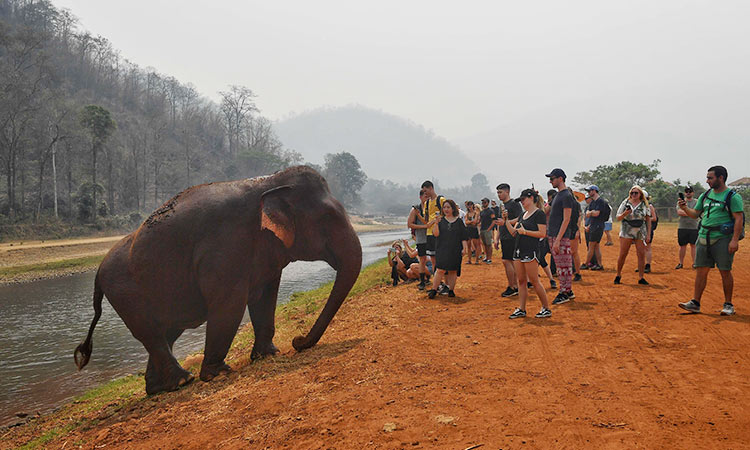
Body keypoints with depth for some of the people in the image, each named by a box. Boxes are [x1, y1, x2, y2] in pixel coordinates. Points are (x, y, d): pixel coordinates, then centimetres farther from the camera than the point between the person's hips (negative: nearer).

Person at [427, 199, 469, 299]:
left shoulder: (459, 221, 7)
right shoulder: (441, 221, 7)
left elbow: (463, 237, 8)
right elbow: (436, 234, -5)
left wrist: (465, 247, -4)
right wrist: (436, 223, -17)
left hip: (455, 250, 1)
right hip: (442, 249, -1)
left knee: (453, 271, 4)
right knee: (440, 270, -9)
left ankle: (451, 290, 12)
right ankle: (434, 290, -4)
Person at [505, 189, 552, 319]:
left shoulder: (539, 213, -8)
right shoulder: (523, 215, 17)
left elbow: (542, 234, -15)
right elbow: (514, 233, 16)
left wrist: (525, 232, -16)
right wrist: (506, 220, 7)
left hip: (531, 251, -8)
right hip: (518, 250, 8)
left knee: (534, 281, -5)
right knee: (521, 281, 8)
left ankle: (546, 308, 6)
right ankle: (521, 309, 13)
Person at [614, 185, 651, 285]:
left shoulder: (645, 205, 7)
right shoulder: (625, 203, 5)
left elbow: (648, 220, 8)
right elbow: (618, 217, 4)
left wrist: (648, 235, 1)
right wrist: (625, 213, -17)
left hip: (641, 233, 1)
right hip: (626, 232, -1)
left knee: (641, 255, -3)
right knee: (622, 254, -4)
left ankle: (641, 278, 5)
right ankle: (618, 275, 9)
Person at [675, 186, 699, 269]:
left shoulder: (696, 202, 6)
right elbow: (679, 212, -7)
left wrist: (684, 212, -12)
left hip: (694, 227, -1)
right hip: (682, 227, 1)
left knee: (693, 245, 1)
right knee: (682, 245, 6)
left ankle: (694, 263, 7)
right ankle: (681, 263, 12)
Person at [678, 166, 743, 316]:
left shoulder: (733, 196, -5)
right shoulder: (705, 196, 14)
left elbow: (739, 219, -10)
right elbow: (695, 214, 19)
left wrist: (735, 240, -18)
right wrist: (685, 208, -2)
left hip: (722, 239, -6)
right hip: (704, 238, 6)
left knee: (725, 272, 0)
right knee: (701, 270, 4)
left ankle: (728, 305, 12)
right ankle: (695, 303, 6)